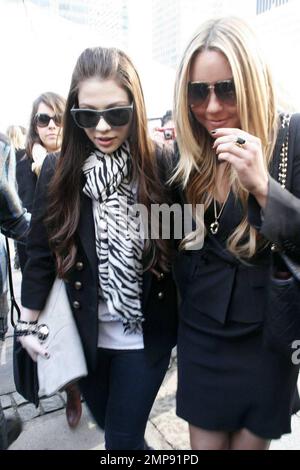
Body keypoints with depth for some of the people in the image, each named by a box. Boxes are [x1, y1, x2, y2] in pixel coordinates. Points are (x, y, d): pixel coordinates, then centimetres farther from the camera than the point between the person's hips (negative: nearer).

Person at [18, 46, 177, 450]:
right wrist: (28, 323, 2)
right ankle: (139, 442, 58)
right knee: (108, 424, 26)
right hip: (83, 332, 3)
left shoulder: (160, 166, -14)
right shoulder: (58, 171, -10)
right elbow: (41, 252, -3)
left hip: (145, 334, -2)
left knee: (122, 438, 12)